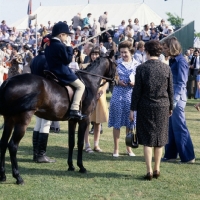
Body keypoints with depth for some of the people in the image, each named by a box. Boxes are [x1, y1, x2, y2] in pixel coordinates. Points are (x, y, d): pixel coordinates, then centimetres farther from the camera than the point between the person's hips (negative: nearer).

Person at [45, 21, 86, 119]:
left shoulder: (48, 45, 10)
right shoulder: (61, 46, -18)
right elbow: (68, 59, -16)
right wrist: (69, 48, -7)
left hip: (52, 72, 9)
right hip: (62, 73, -9)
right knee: (80, 86, -1)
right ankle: (74, 110, -15)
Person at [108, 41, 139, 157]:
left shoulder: (137, 65, 4)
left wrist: (135, 83, -13)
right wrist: (117, 81, -12)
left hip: (131, 96, 1)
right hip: (118, 95, 0)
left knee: (130, 123, 7)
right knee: (117, 123, 2)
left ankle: (129, 148, 20)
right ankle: (116, 149, 12)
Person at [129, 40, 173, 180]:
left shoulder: (141, 68, -9)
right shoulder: (167, 68, -2)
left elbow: (137, 90, -7)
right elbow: (170, 90, 4)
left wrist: (133, 109, 0)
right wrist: (171, 107, 15)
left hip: (146, 107, -2)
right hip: (162, 107, 2)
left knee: (147, 139, 4)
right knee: (159, 139, 12)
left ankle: (149, 171, 1)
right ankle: (157, 169, 20)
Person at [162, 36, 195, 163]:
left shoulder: (180, 61, -13)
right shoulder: (173, 61, 12)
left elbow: (181, 83, -17)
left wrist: (174, 100, -21)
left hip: (177, 98, -9)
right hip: (171, 98, 9)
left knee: (179, 128, -3)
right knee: (170, 127, 12)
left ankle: (188, 157, 3)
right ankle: (170, 154, 18)